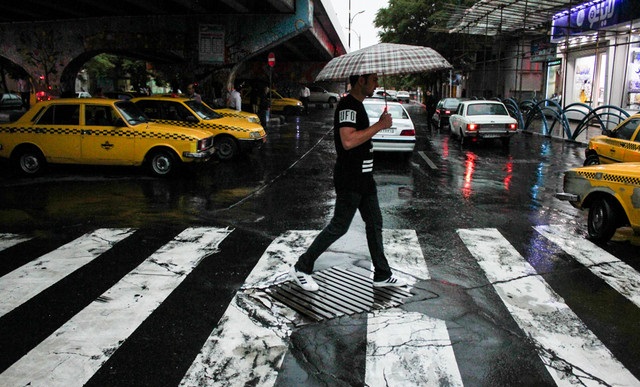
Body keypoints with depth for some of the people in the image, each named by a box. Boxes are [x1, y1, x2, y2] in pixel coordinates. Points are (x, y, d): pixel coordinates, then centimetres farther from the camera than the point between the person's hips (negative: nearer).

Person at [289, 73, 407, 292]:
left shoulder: (357, 105, 15)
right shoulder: (348, 105, -17)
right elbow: (348, 141, -31)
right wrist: (379, 125, -25)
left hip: (363, 177, 10)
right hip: (349, 180, -10)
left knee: (374, 223, 13)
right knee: (339, 227, -3)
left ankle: (382, 275, 24)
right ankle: (301, 268, 10)